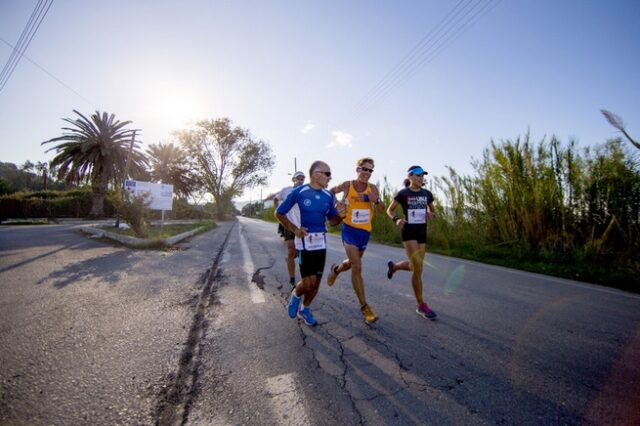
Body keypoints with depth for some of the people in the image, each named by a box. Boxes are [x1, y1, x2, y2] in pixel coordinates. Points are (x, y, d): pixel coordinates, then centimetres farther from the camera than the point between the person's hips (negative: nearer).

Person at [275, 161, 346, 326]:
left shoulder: (329, 195, 2)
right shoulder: (298, 192, -12)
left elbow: (332, 221, 11)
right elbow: (279, 213, -3)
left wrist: (340, 215, -12)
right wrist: (294, 229, -16)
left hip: (321, 241, 5)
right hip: (304, 241, -5)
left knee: (316, 281, 10)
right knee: (309, 282, -9)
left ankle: (304, 309, 34)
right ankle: (295, 295, 26)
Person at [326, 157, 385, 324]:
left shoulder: (373, 188, -3)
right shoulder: (346, 185, -8)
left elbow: (382, 210, -3)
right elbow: (330, 192, 9)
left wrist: (376, 200, -23)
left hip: (365, 231, 4)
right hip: (350, 229, -4)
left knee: (352, 263, 21)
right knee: (357, 267, -11)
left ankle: (336, 269, 56)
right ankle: (364, 306, 2)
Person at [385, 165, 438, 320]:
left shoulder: (427, 194, 7)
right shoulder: (403, 193, -5)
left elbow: (433, 212, 18)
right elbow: (390, 210, 2)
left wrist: (431, 214, -6)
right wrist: (396, 219, -18)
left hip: (422, 232, 6)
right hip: (408, 232, -6)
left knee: (415, 266, 12)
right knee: (418, 268, -11)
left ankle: (393, 266, 43)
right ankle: (421, 306, 4)